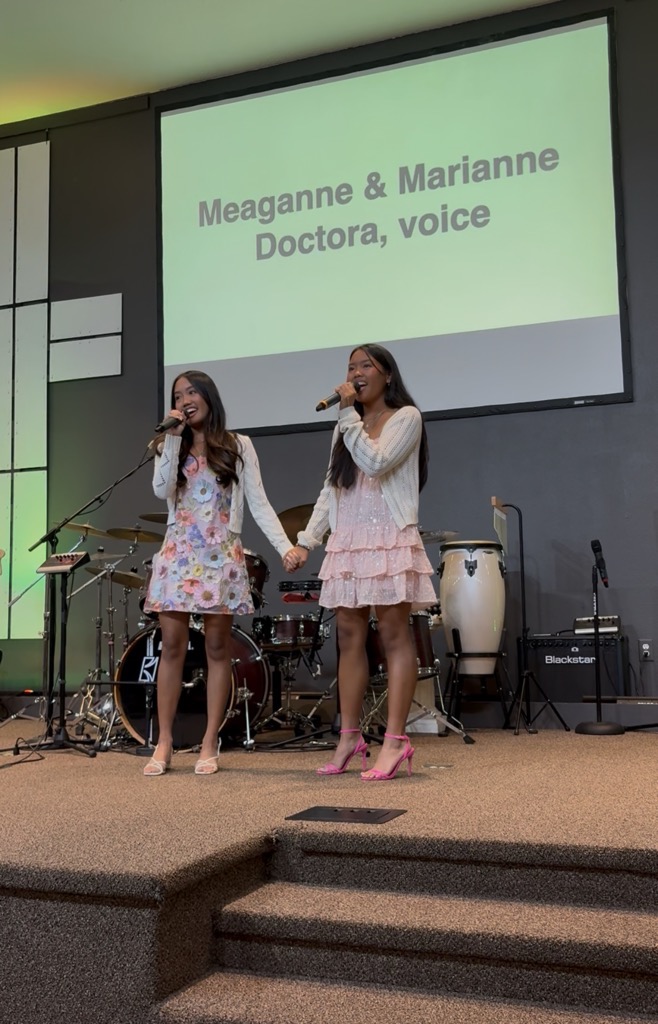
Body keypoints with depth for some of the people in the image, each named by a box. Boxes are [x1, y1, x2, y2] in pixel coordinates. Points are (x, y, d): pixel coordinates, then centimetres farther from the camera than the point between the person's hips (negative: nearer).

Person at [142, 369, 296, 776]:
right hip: (179, 553, 2)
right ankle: (164, 743, 8)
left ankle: (210, 744, 7)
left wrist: (286, 545, -14)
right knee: (172, 646, 1)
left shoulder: (239, 446, 5)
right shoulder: (171, 447, 12)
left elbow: (259, 503, -2)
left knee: (217, 648, 1)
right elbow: (162, 491, -7)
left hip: (221, 555, -2)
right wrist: (173, 438, -8)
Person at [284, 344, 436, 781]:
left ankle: (395, 741, -5)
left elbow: (376, 463, -16)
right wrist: (306, 540, 7)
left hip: (388, 539, -6)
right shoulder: (348, 426, 20)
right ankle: (350, 736, 13)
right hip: (347, 541, 7)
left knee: (394, 635, -6)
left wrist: (349, 413, -9)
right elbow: (330, 490, 16)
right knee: (350, 637, 6)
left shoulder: (406, 417, 1)